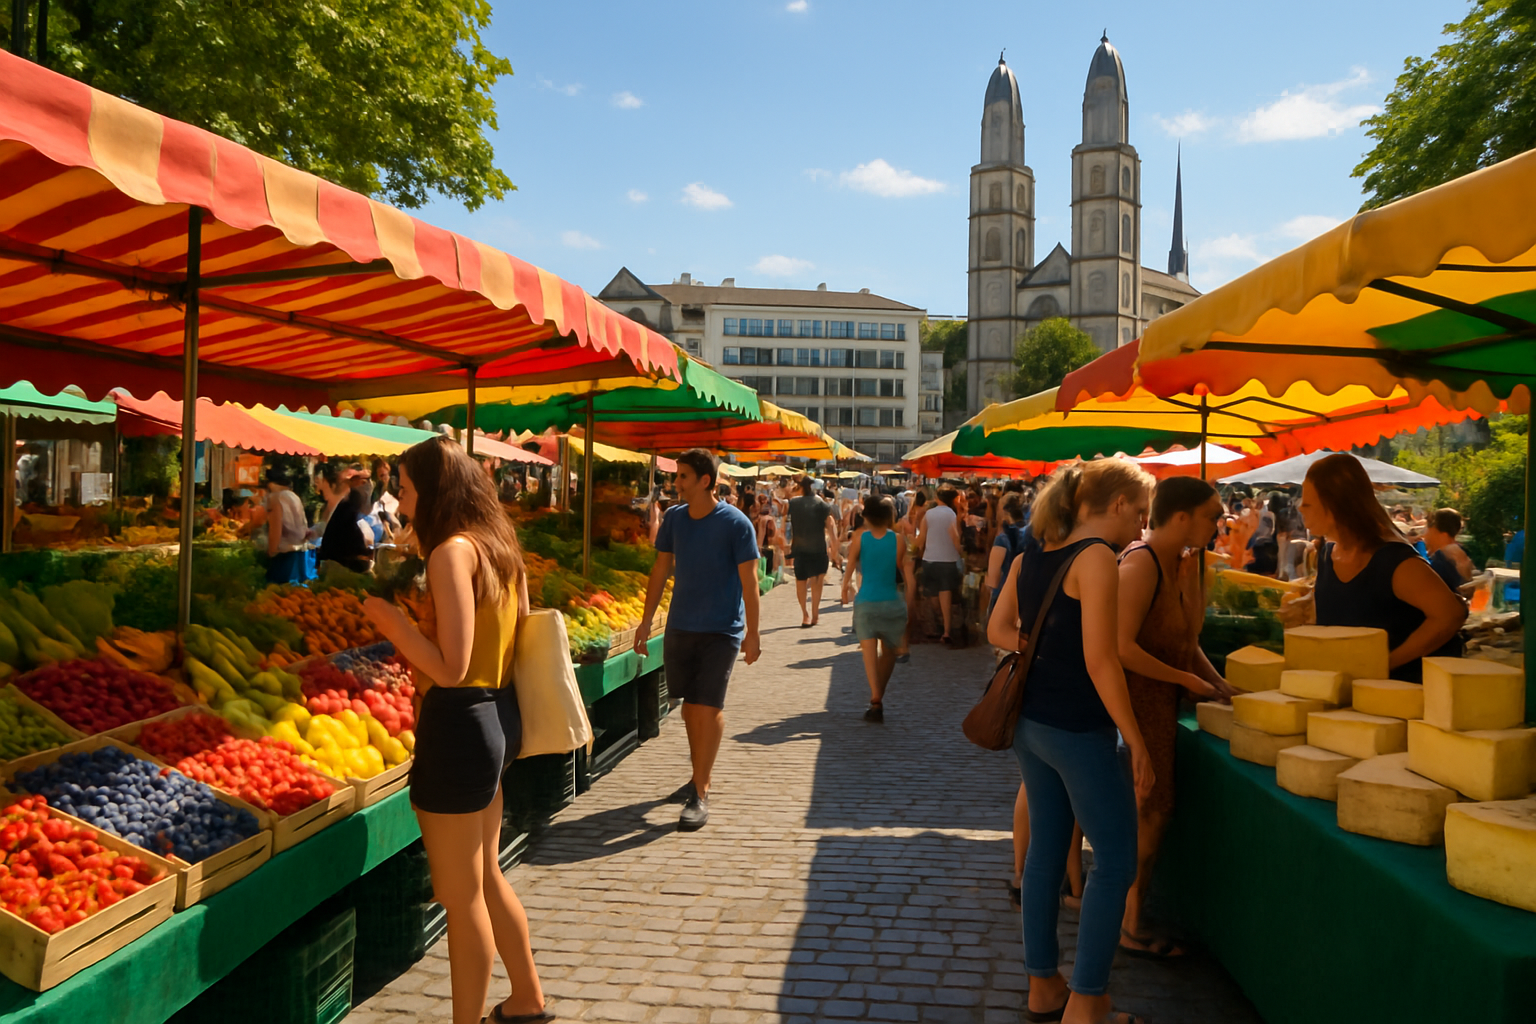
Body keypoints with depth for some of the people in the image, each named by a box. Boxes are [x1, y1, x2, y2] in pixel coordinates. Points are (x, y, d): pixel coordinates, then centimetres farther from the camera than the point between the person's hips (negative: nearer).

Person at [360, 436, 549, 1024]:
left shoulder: (451, 552, -18)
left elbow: (450, 668, -22)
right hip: (498, 716, 10)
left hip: (459, 724, -10)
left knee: (462, 898, 5)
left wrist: (393, 622, -11)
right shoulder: (499, 546, 8)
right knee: (485, 878, 24)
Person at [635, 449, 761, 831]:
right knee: (690, 706, 13)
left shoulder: (735, 523, -12)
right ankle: (700, 776, 31)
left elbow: (748, 580, -9)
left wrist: (752, 633, -10)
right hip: (680, 627, 5)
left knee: (709, 707, -8)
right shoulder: (673, 518, 3)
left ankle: (700, 796, -1)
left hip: (721, 631, -5)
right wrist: (645, 621, 9)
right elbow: (661, 570, 10)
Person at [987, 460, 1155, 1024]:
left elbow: (999, 630, 13)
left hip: (1031, 720, 8)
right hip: (1079, 728, -8)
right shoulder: (1097, 558, -16)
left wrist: (1048, 654, 7)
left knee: (1046, 847, 16)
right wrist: (1136, 742, -15)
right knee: (1114, 861, 4)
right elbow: (1100, 661, -20)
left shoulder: (1031, 556, 8)